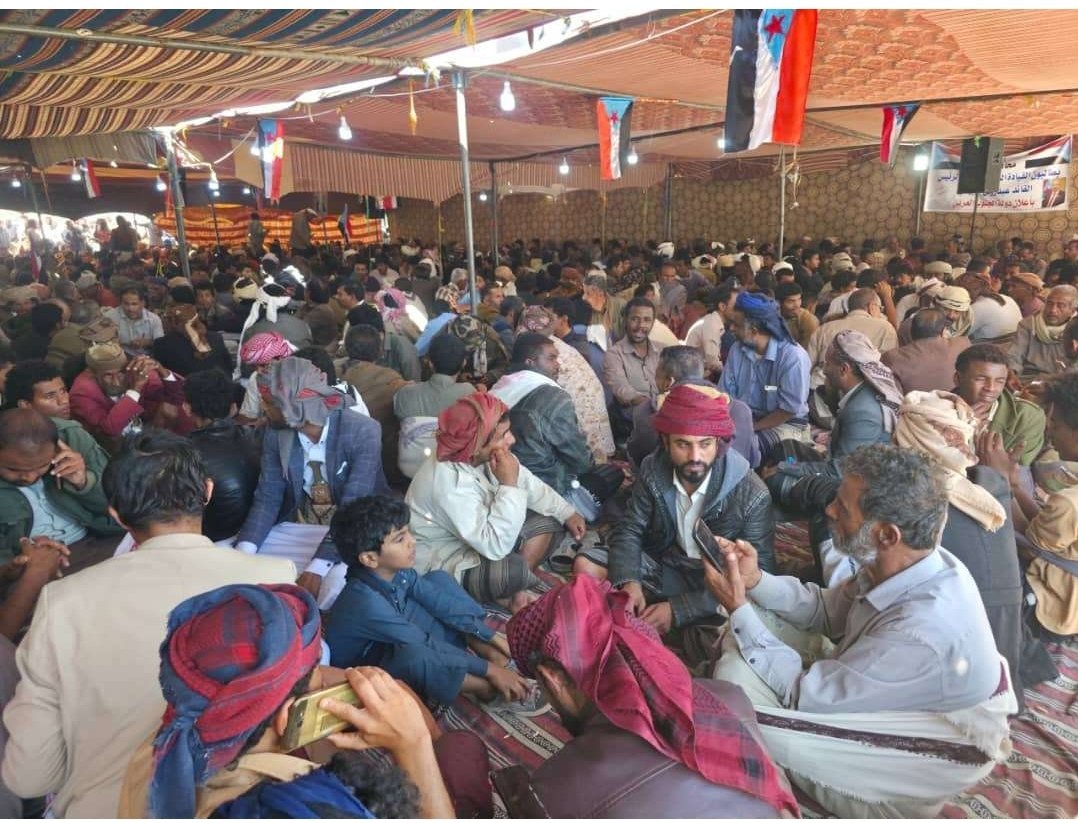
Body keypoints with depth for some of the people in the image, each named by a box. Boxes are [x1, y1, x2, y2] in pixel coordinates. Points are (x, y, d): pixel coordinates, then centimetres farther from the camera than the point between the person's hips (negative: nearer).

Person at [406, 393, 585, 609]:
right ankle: (512, 591, 1)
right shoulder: (450, 482, -36)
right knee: (513, 571, -33)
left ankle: (513, 588, 0)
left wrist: (567, 513, 1)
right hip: (439, 562, -9)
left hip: (481, 534, 9)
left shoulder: (485, 454, -12)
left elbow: (529, 484, 6)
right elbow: (495, 547, -37)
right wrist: (508, 485, -36)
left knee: (549, 523, 3)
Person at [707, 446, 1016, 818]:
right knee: (758, 619, -1)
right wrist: (756, 580, -12)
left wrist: (739, 609, -19)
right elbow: (828, 611, 3)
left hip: (904, 770, -7)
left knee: (736, 676, -16)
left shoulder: (920, 631, -38)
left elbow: (803, 692, -25)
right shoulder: (910, 562, -14)